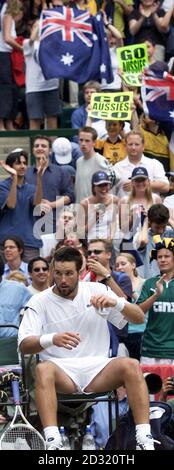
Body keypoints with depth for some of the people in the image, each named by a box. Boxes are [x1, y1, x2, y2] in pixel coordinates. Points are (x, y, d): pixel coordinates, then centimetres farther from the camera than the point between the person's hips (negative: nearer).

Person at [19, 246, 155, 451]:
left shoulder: (97, 291, 8)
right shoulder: (40, 302, 2)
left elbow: (139, 317, 7)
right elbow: (24, 345, -9)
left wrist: (116, 303, -15)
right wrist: (52, 339, -30)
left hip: (97, 368, 2)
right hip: (61, 369, -2)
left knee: (132, 366, -27)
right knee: (43, 370, -36)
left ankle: (145, 441, -32)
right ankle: (53, 442, -48)